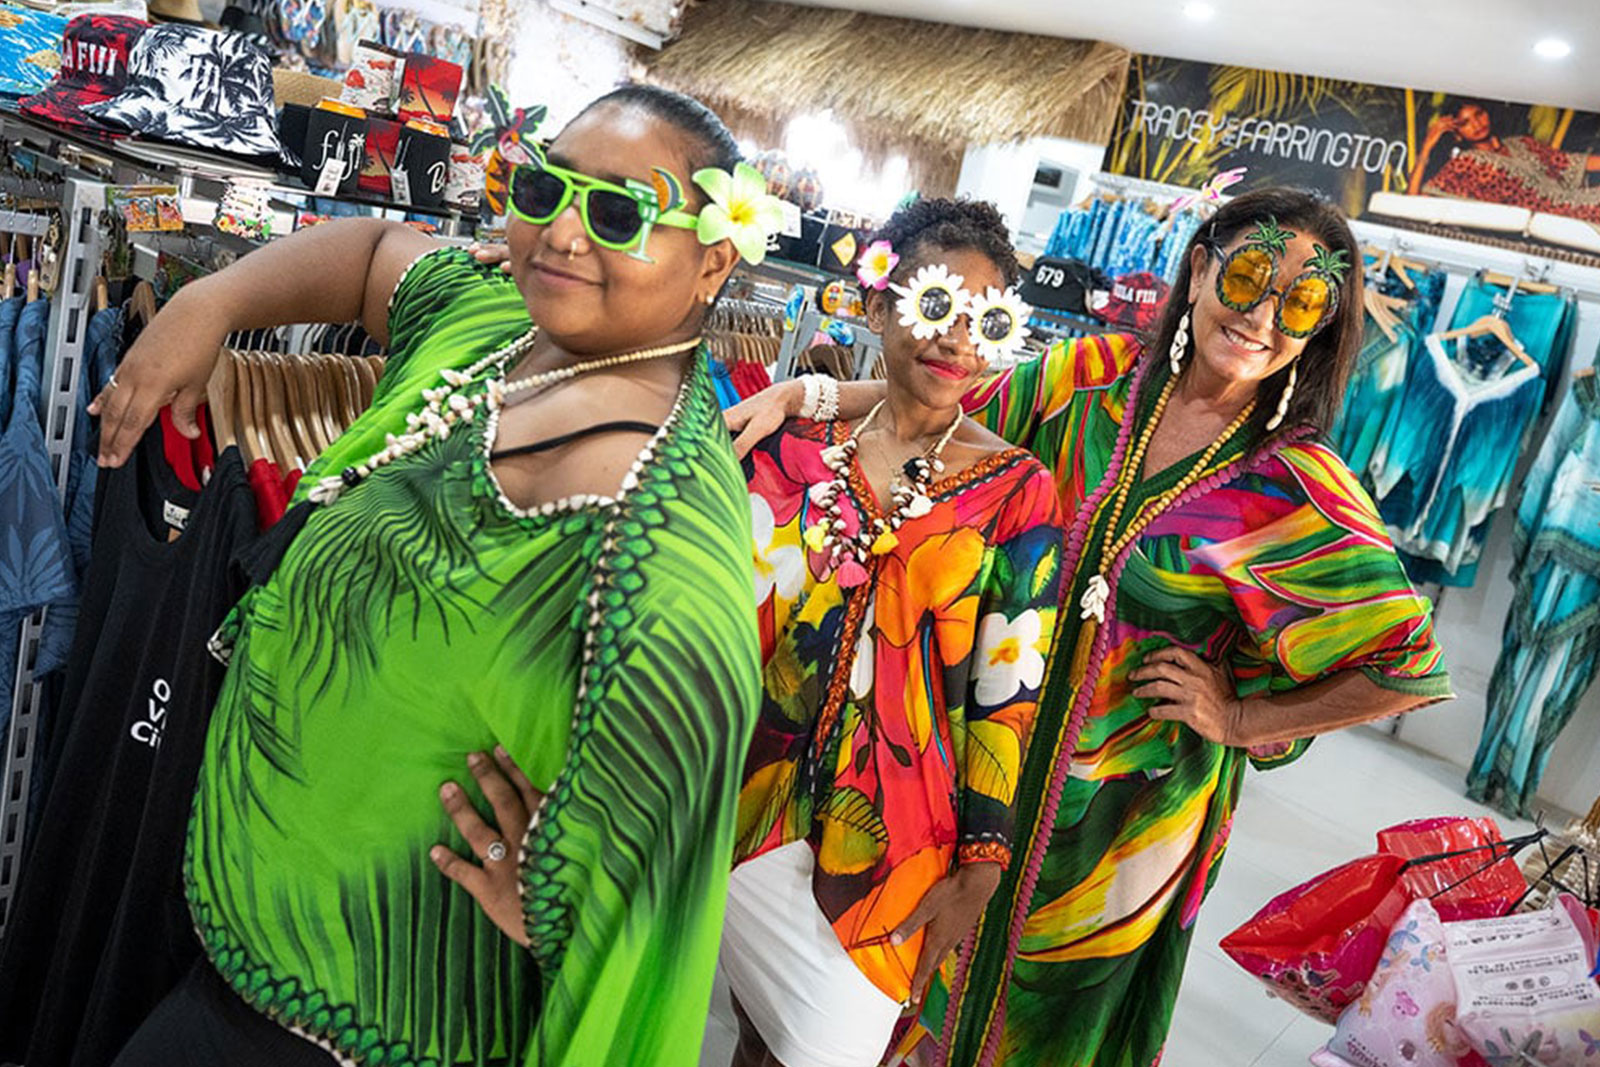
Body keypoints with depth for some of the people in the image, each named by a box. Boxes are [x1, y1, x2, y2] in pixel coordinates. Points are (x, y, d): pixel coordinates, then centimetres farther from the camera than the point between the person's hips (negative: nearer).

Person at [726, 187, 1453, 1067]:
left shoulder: (1300, 490, -20)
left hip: (1122, 797, -3)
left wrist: (1239, 719, -14)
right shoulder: (1101, 375, -10)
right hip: (1004, 745, 4)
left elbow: (1408, 664, -17)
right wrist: (800, 394, -14)